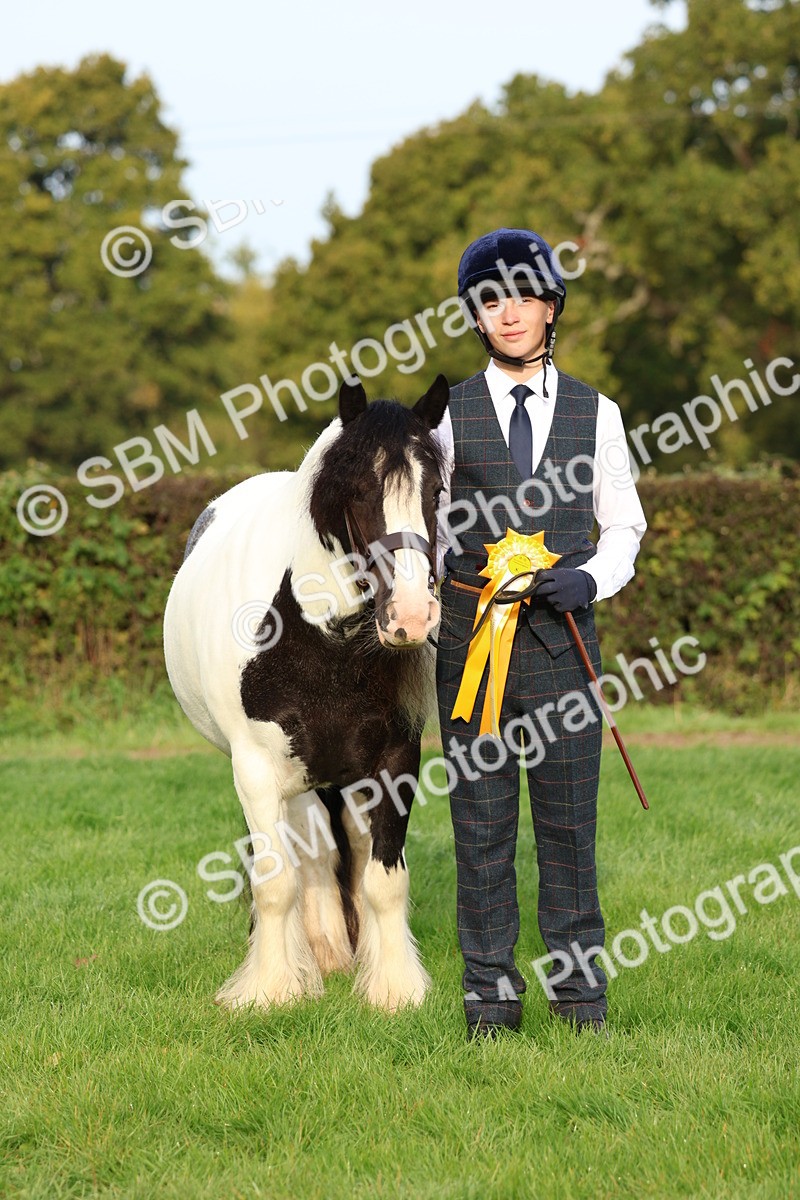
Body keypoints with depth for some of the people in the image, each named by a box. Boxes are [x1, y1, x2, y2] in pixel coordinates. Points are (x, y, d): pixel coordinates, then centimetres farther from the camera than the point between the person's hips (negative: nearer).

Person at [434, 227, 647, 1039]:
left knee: (569, 821, 4)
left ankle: (578, 987, 14)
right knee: (481, 822, 3)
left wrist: (591, 579, -6)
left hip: (563, 642, 0)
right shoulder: (447, 416, 6)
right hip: (471, 639, 0)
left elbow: (621, 525, 13)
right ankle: (491, 994, 10)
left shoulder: (595, 414, 8)